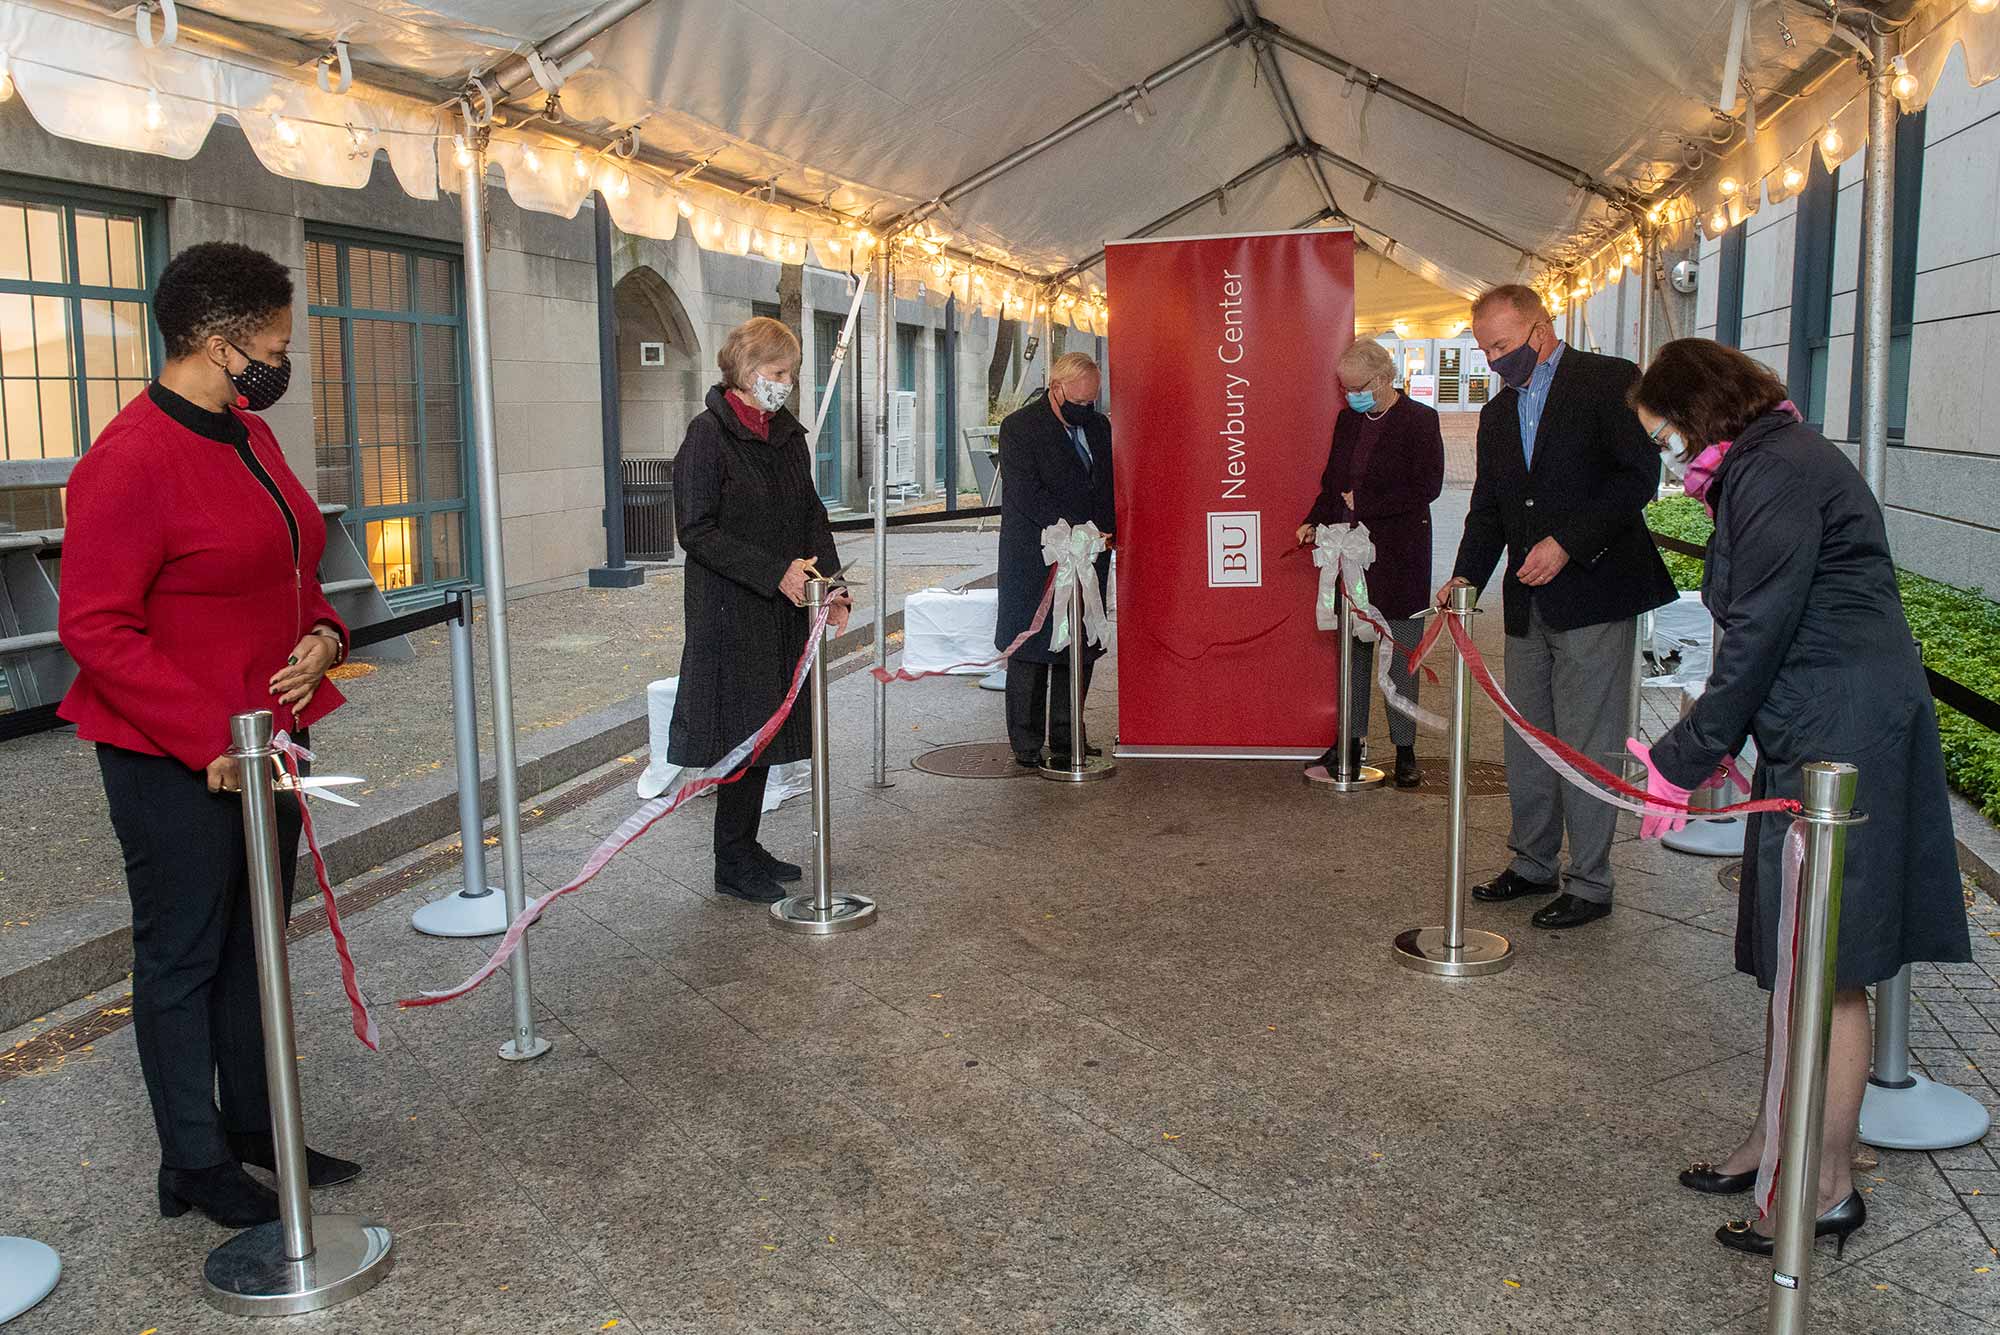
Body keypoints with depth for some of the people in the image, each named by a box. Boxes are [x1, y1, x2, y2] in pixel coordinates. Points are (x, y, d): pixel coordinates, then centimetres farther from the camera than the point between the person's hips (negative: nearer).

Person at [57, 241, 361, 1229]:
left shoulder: (247, 436, 8)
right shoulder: (130, 461, -19)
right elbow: (94, 626, -20)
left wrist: (321, 635, -2)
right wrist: (208, 738, -23)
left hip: (270, 736, 8)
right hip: (176, 764, -8)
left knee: (253, 942, 18)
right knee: (183, 956, 7)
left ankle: (254, 1122, 34)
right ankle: (196, 1166, 21)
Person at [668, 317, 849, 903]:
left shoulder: (787, 433, 11)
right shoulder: (708, 433, -11)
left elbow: (811, 513, 15)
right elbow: (697, 529, -16)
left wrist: (830, 583, 0)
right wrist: (777, 573, -22)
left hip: (782, 610, 7)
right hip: (730, 608, -7)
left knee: (766, 725, 11)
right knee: (742, 727, -2)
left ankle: (746, 848, 23)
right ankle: (732, 863, 9)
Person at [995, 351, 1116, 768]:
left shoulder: (1099, 425, 12)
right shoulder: (1019, 427, -8)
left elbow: (1108, 484, 18)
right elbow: (1027, 495, -16)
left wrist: (1105, 531, 0)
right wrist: (1078, 531, -20)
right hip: (1034, 561, -5)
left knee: (1079, 651, 7)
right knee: (1030, 653, 0)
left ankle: (1066, 737, 17)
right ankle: (1026, 746, 8)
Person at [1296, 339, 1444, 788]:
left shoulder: (1419, 421, -8)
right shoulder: (1348, 419, 11)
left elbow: (1427, 487, -14)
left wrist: (1363, 502, -14)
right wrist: (1315, 521, 1)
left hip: (1399, 556, -5)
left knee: (1401, 654, 1)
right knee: (1353, 648, 9)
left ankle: (1405, 748, 10)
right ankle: (1350, 740, 18)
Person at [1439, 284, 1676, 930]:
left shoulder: (1609, 381, -4)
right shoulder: (1497, 413, 18)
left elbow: (1638, 476, -11)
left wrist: (1567, 543, -18)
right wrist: (1466, 576, 2)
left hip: (1594, 592, -7)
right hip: (1528, 603, 7)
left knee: (1586, 745, -3)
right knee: (1526, 741, 12)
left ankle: (1589, 884, 7)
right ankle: (1532, 864, 25)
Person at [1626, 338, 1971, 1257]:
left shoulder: (1777, 472, -15)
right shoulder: (1767, 467, 17)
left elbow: (1758, 634, -18)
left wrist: (1683, 760, -10)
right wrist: (1693, 753, 13)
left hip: (1842, 740, -10)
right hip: (1812, 735, 10)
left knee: (1825, 970, -2)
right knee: (1792, 956, 16)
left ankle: (1830, 1189, 10)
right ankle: (1775, 1141, 28)